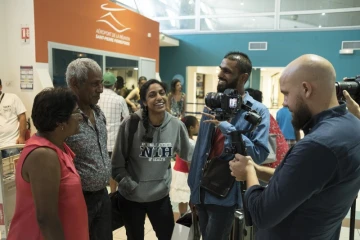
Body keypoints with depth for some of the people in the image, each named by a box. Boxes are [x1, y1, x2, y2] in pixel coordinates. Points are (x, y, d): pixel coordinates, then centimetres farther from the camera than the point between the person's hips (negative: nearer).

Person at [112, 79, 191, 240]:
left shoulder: (176, 125, -10)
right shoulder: (131, 124, -18)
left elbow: (188, 155, 2)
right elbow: (117, 162, -9)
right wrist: (127, 183, -16)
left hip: (161, 195, 2)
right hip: (131, 197, -2)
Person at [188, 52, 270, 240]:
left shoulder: (258, 111, -11)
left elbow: (260, 154, -21)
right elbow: (200, 147, 8)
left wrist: (227, 128, -27)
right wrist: (192, 186, 10)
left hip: (225, 193, -5)